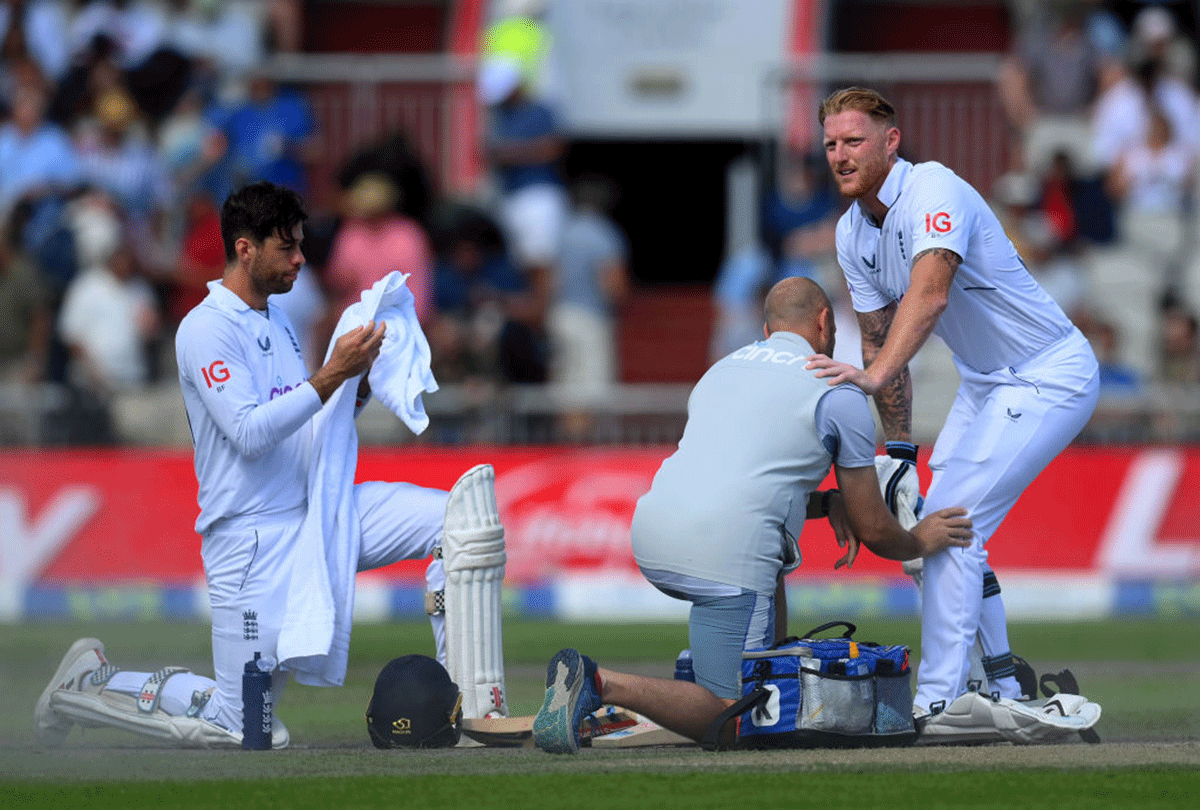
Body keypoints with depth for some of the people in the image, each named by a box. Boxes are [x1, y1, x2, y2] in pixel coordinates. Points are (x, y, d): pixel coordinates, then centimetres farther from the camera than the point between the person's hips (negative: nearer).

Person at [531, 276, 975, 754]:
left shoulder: (723, 370, 26)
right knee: (732, 721, -2)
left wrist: (827, 502, 29)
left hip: (651, 541, 7)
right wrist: (919, 543, 33)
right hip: (724, 560, -7)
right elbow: (872, 531, 12)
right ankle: (601, 685, -22)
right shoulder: (839, 395, 7)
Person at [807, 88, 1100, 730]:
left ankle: (937, 706, -17)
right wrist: (898, 450, 7)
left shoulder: (933, 191, -25)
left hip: (1049, 379, -9)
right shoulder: (853, 232, 2)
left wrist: (872, 376, -54)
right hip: (986, 383, 9)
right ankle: (1001, 689, 25)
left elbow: (930, 295, -42)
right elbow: (881, 340, 10)